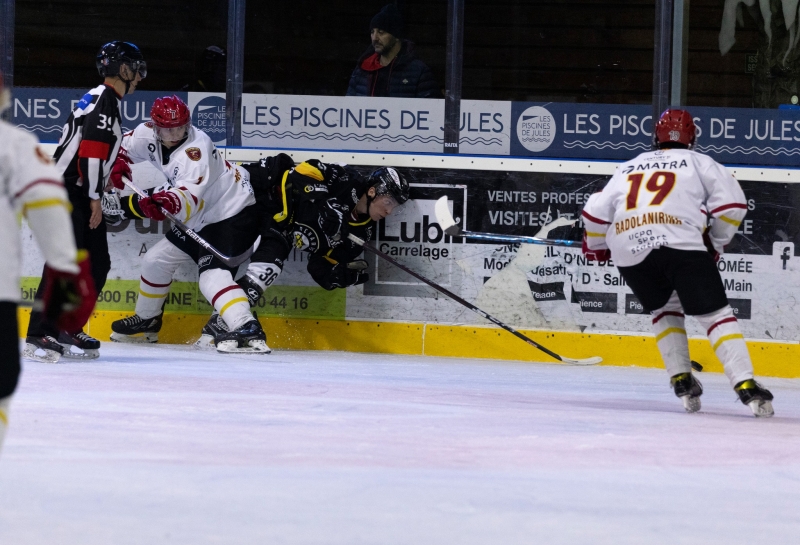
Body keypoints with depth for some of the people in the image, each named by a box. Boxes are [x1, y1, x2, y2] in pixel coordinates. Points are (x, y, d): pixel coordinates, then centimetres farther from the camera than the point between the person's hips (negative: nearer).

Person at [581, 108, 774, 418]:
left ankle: (682, 381, 16)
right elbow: (731, 203, 7)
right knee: (716, 315, -1)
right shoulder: (698, 163, 19)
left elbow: (595, 212, 23)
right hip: (682, 245, -3)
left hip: (630, 253, 3)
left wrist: (596, 246, 41)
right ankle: (746, 386, -15)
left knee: (665, 311, 27)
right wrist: (715, 242, 20)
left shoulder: (629, 168, 28)